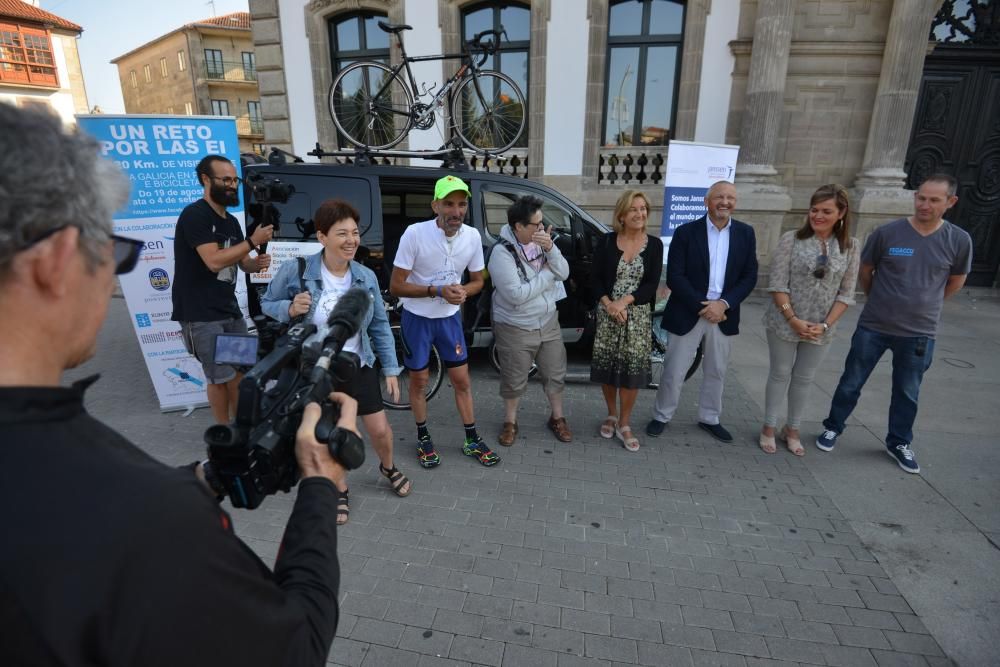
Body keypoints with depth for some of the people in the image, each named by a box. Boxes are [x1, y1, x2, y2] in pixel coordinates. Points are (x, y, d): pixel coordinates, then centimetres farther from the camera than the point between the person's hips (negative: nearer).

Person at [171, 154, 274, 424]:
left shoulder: (231, 221, 14)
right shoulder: (194, 215, -13)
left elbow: (241, 262, 18)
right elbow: (214, 261, -23)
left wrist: (257, 263, -5)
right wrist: (253, 241, -18)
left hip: (230, 310, 8)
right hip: (201, 315, -8)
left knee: (241, 371, 11)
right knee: (221, 377, -3)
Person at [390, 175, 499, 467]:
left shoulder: (472, 236, -10)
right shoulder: (415, 234, -22)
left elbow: (477, 281, 4)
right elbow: (395, 286, -18)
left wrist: (462, 292, -19)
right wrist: (437, 291, -28)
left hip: (450, 318, 3)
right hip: (417, 319, -3)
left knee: (462, 380, 10)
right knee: (419, 380, 11)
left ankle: (472, 440, 25)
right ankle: (423, 438, 31)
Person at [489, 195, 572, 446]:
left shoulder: (542, 242, -2)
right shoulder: (502, 252, -23)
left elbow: (564, 273, -5)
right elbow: (516, 295, -29)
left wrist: (551, 249, -22)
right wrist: (546, 274, -19)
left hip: (548, 322, 6)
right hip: (515, 329, -6)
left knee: (555, 375, 17)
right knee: (514, 381, 12)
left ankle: (557, 418, 37)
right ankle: (510, 422, 34)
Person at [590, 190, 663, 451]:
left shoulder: (654, 245, 1)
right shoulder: (607, 242, 0)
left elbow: (652, 285, -5)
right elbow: (596, 279, -2)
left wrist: (625, 301, -18)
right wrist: (608, 304, -17)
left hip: (638, 316, 0)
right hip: (607, 314, 0)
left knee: (632, 370, 1)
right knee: (607, 367, 7)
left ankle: (624, 424, 17)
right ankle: (611, 415, 29)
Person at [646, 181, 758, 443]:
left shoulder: (745, 233, 3)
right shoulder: (686, 232, -7)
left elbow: (749, 276, 1)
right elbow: (674, 277, -12)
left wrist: (724, 304, -14)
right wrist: (702, 306, -19)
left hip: (723, 314, 4)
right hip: (688, 313, -3)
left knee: (716, 372, 16)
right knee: (674, 371, 6)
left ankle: (709, 418, 34)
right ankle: (661, 416, 24)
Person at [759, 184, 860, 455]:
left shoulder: (851, 247, 1)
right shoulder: (791, 239, -7)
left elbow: (846, 293, 0)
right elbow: (778, 285, -10)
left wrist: (825, 324, -10)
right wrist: (793, 319, -16)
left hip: (821, 328, 2)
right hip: (785, 323, -2)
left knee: (804, 379, 13)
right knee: (780, 374, 9)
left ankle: (792, 429, 28)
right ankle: (769, 428, 22)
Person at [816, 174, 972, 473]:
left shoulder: (959, 240, -6)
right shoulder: (887, 233, -11)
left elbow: (956, 281, 11)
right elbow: (865, 271, 4)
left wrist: (923, 304, 15)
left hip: (920, 333, 2)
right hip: (873, 327, -1)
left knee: (907, 392, 16)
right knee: (851, 383, 10)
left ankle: (899, 443, 35)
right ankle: (833, 427, 29)